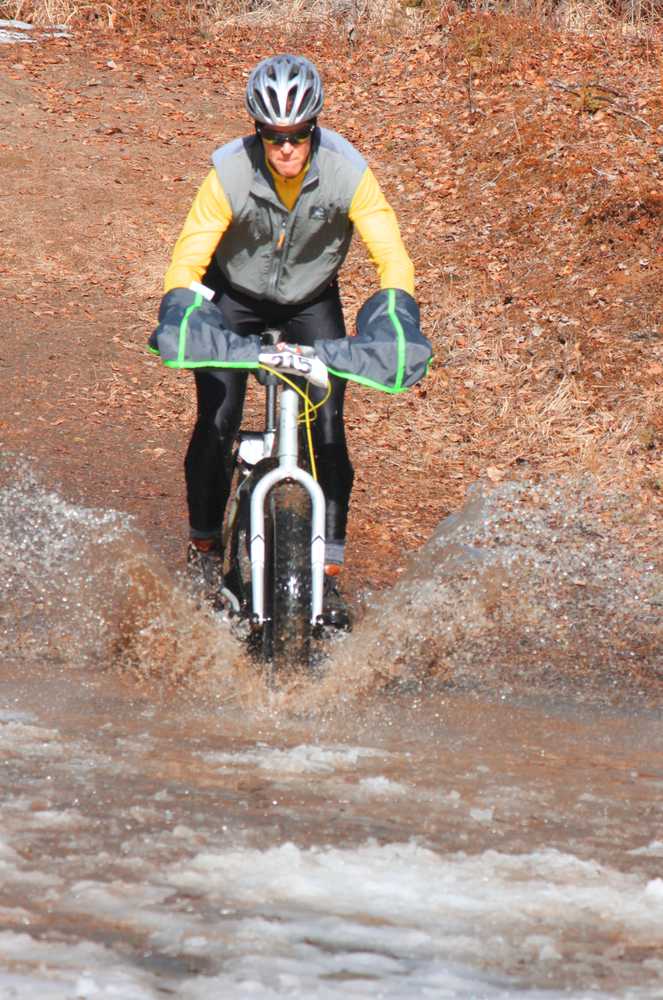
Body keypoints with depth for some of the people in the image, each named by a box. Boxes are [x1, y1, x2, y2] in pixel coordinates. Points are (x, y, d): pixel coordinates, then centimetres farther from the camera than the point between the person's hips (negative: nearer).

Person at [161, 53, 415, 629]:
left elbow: (393, 258, -23)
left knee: (328, 427, -13)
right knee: (217, 424, -15)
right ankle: (205, 548, 9)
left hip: (312, 301, 1)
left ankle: (329, 570, -4)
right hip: (234, 297, -1)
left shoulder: (348, 171, -26)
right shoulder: (230, 172, -28)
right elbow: (188, 261, -24)